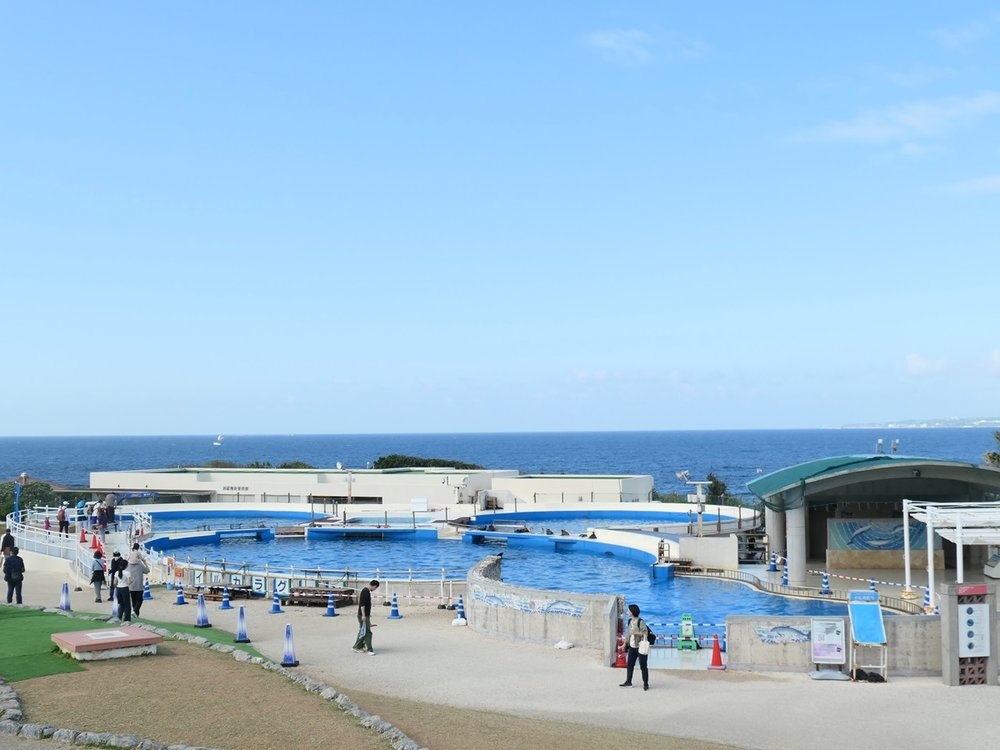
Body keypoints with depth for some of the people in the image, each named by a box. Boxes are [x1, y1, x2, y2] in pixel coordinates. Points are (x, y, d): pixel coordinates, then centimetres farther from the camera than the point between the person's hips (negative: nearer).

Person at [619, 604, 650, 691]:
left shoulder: (641, 622, -16)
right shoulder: (630, 621, 8)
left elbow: (645, 633, -21)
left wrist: (635, 632, -26)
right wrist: (625, 643, 18)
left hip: (640, 647, -8)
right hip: (632, 647, 8)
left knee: (643, 666, -1)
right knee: (630, 664, 11)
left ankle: (646, 683, 8)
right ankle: (628, 682, 21)